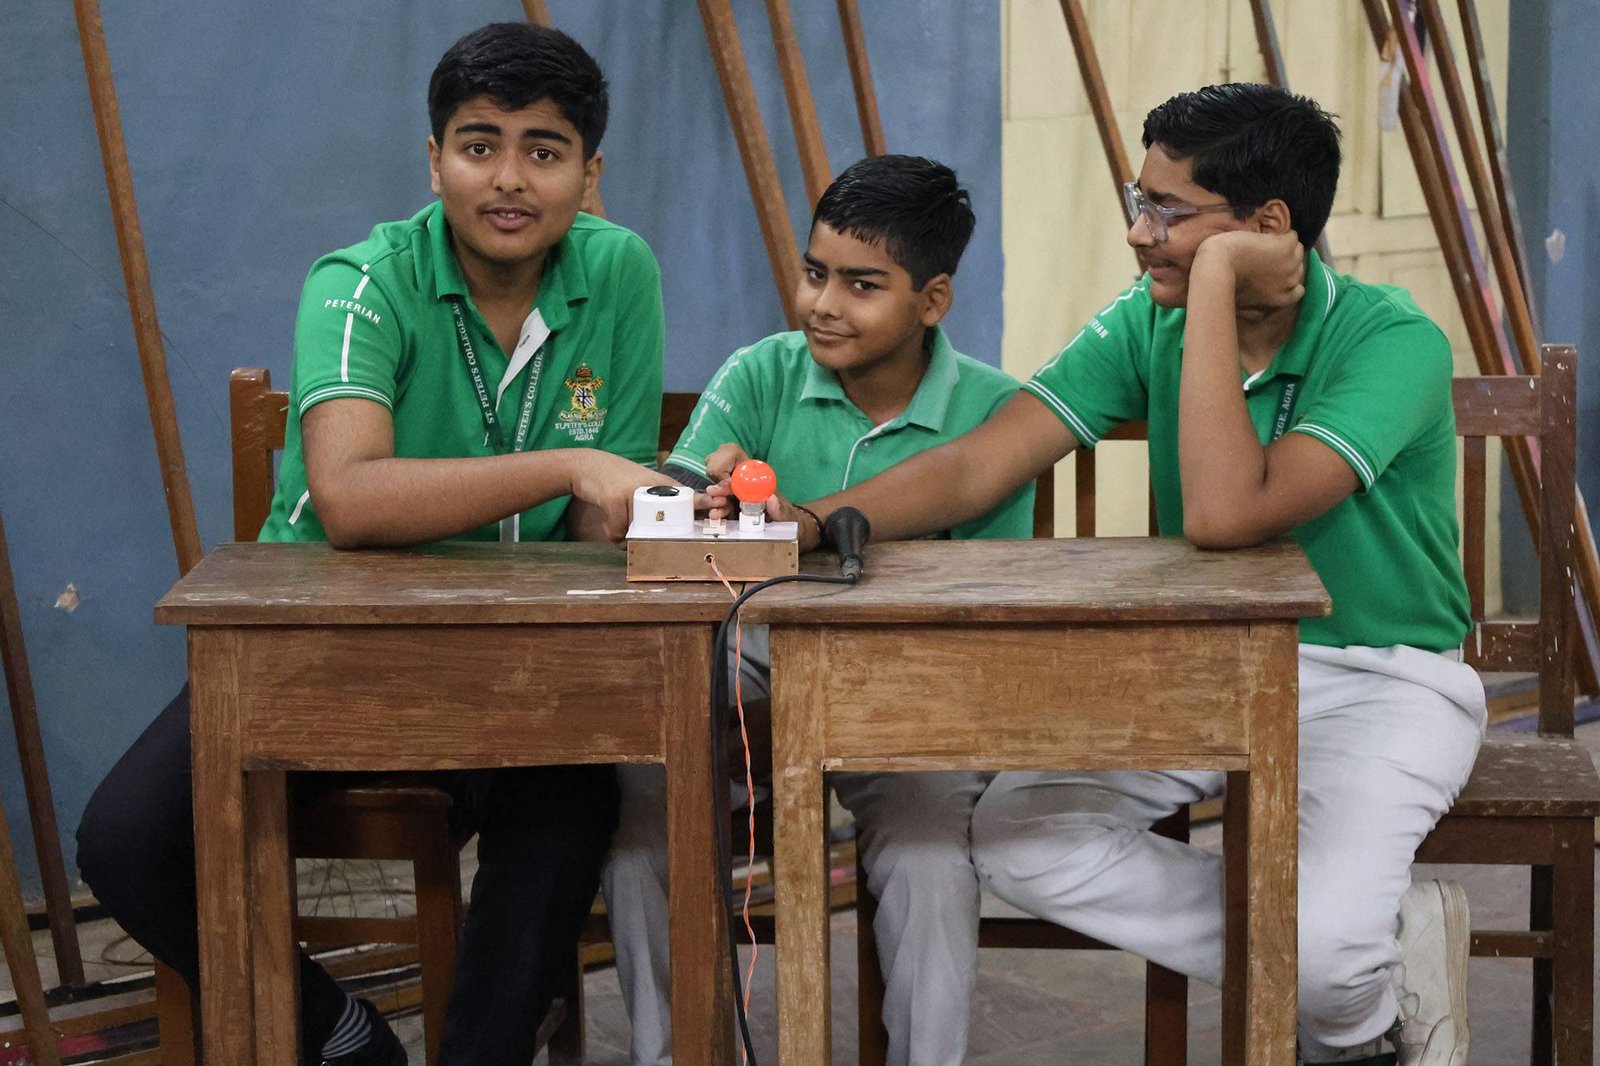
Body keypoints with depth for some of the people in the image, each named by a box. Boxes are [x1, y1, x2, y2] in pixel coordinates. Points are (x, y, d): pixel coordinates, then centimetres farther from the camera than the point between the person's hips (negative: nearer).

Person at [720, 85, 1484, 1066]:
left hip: (1382, 680, -6)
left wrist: (1214, 283, -29)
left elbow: (1223, 516, -34)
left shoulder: (1391, 341, -21)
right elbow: (975, 468, -9)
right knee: (1015, 836, -17)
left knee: (1318, 943, -33)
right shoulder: (1147, 325, -2)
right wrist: (814, 522, -26)